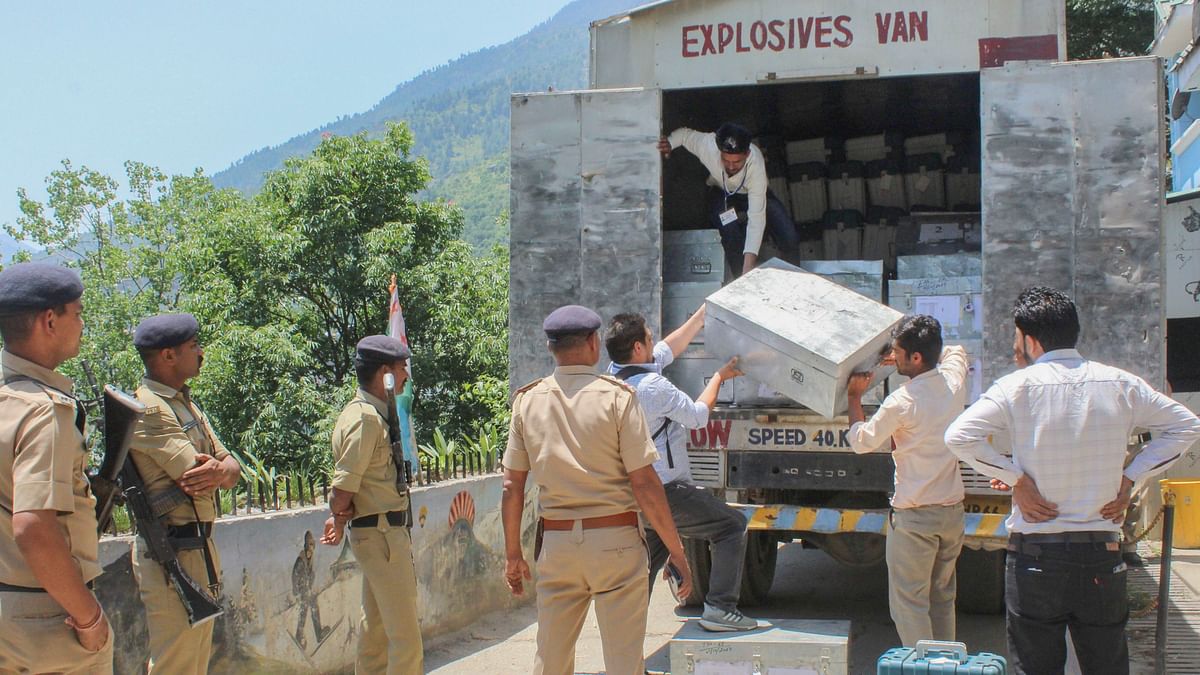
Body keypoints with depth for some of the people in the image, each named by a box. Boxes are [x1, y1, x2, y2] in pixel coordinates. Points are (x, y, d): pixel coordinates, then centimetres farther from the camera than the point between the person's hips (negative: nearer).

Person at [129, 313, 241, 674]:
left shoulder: (186, 404, 15)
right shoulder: (148, 410, -15)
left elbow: (232, 467, 8)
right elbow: (195, 475, -23)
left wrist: (220, 470, -15)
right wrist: (222, 471, -2)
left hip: (200, 548, 10)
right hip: (173, 554, -10)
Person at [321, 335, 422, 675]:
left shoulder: (376, 414, 14)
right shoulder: (365, 418, -17)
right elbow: (344, 485, -19)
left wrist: (341, 519, -3)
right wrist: (340, 519, -2)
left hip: (389, 533, 10)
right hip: (382, 534, -10)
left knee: (377, 625, 18)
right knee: (406, 633, -8)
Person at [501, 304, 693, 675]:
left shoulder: (527, 400, 3)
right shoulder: (617, 396, -7)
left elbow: (512, 486, 5)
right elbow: (644, 483, -9)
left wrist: (513, 554, 15)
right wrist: (676, 550, -2)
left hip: (555, 543, 3)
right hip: (614, 542, -3)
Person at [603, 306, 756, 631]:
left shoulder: (614, 375, 5)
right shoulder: (653, 386, -20)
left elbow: (669, 348, 18)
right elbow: (698, 416, -7)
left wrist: (702, 315, 22)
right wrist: (719, 377, 7)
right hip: (666, 491, -8)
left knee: (644, 566, 20)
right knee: (732, 525, 4)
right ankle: (719, 607, -1)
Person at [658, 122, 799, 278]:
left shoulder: (756, 165, -39)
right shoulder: (707, 146, -34)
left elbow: (756, 217, -41)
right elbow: (684, 133, -9)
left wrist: (749, 264, -48)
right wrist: (669, 143, -32)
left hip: (754, 193, -1)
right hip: (721, 192, 1)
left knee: (790, 240, -20)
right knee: (731, 236, -31)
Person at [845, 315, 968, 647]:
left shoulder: (902, 401, -19)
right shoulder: (954, 382, 0)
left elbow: (861, 441, -5)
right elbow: (956, 351, 26)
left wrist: (854, 398, 8)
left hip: (914, 515, -7)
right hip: (952, 510, 7)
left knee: (909, 602, 1)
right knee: (942, 599, 17)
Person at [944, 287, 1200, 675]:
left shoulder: (1018, 387, -7)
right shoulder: (1119, 384, 3)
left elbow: (959, 436, -18)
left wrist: (1016, 479, -9)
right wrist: (1129, 479, 5)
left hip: (1035, 555, -3)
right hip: (1103, 554, 3)